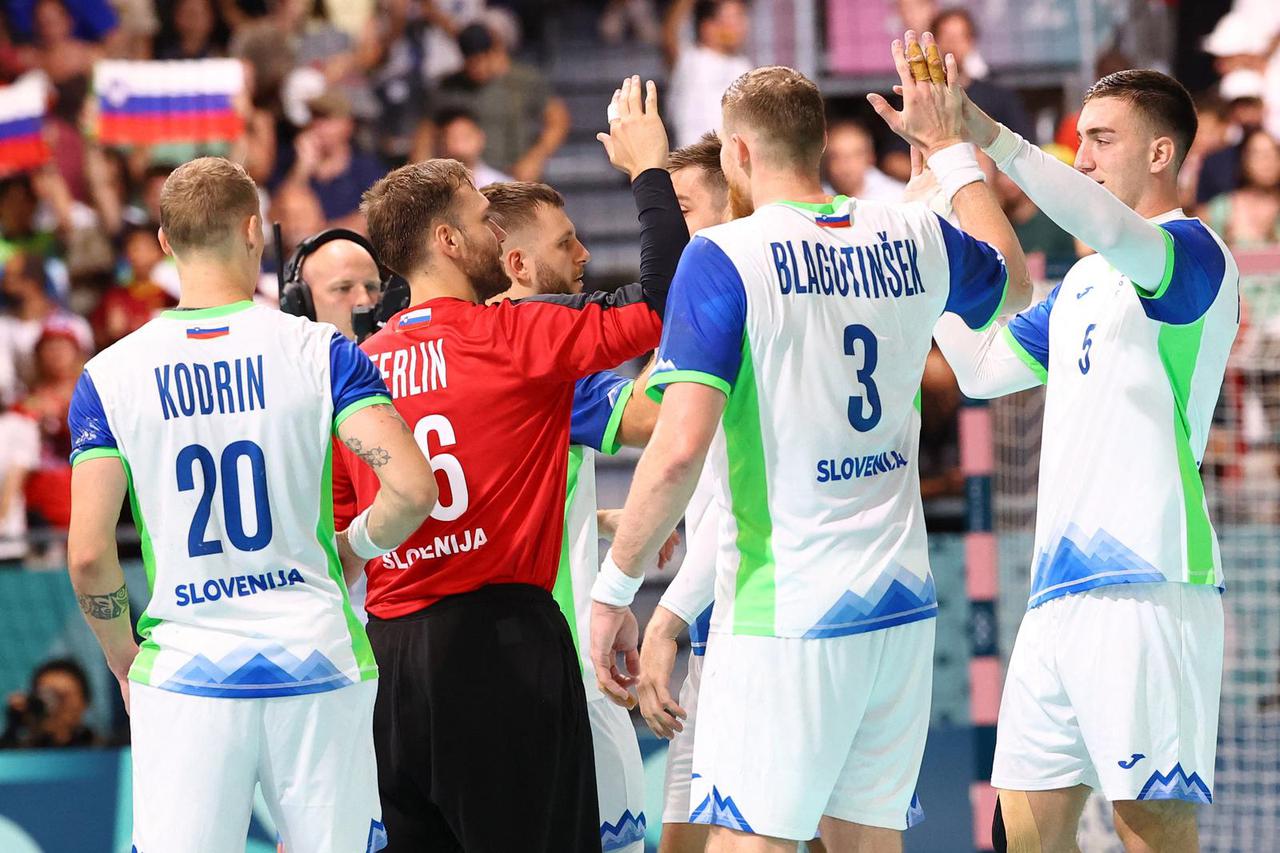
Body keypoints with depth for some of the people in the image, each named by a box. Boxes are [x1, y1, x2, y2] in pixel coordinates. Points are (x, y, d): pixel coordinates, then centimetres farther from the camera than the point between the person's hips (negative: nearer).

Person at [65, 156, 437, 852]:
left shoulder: (110, 376, 0)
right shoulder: (320, 352, -1)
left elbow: (88, 556, -4)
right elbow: (413, 489, -12)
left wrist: (124, 662, 12)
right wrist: (353, 547, 9)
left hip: (183, 678, 0)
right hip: (318, 664, 0)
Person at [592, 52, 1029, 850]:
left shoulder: (722, 258, -10)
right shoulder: (912, 239, 7)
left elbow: (681, 448, -18)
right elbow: (1014, 283, 31)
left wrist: (614, 587, -8)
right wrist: (951, 147, 39)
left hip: (785, 615, -6)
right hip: (903, 604, 6)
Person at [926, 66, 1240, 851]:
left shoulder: (1194, 254, -4)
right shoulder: (1085, 282, 23)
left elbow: (1112, 228, -26)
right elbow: (981, 368, 27)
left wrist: (991, 139, -35)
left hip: (1145, 586, -9)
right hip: (1060, 590, 9)